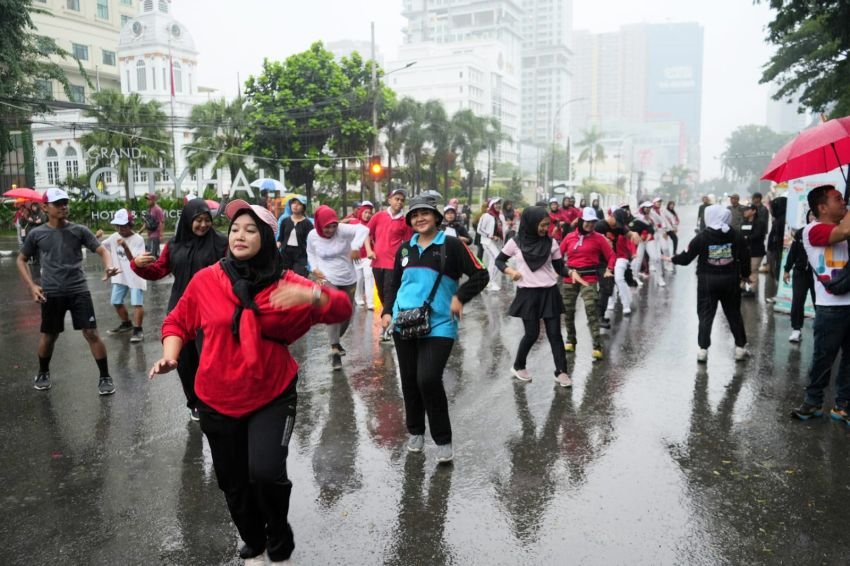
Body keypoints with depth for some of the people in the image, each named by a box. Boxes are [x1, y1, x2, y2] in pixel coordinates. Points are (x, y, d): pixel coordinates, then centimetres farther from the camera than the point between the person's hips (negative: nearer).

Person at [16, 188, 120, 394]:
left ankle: (105, 377, 5)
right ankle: (43, 373, 40)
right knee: (48, 336, 14)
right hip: (51, 293, 1)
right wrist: (32, 286, 0)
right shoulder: (36, 234, 2)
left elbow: (101, 250, -5)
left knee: (92, 333, -6)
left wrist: (108, 266, -28)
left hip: (79, 290, -1)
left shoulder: (79, 230, -1)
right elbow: (21, 260, 13)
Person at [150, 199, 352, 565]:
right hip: (218, 401, 2)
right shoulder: (205, 280, -5)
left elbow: (341, 309, -10)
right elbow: (178, 323, 8)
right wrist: (170, 355, -11)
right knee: (233, 484, 14)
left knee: (266, 473, -18)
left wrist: (311, 295, -30)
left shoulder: (284, 283, -7)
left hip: (272, 397, -2)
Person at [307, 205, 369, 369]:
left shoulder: (343, 230, -16)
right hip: (327, 279, -1)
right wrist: (314, 268, -4)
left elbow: (363, 229, -30)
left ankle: (336, 341, 39)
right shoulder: (312, 236, -6)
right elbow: (311, 253, 13)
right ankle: (335, 351, -16)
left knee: (347, 315, 13)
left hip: (349, 279, 2)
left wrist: (355, 246, -45)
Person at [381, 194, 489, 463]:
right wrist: (387, 311, 7)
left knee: (428, 379, -16)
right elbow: (394, 284, 20)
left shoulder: (452, 245, -4)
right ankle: (415, 431, 33)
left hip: (438, 325, -5)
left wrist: (460, 297, -16)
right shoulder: (405, 249, 11)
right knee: (409, 381, 12)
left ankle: (443, 440, 4)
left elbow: (480, 275, -4)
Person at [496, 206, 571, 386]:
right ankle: (518, 366, 26)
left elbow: (559, 267, 5)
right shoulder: (516, 242, -3)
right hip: (527, 294, -2)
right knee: (532, 333, 3)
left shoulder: (551, 243, 1)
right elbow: (499, 260, 7)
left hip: (549, 292, 2)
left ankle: (561, 372, 12)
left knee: (554, 333, 2)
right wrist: (510, 271, -11)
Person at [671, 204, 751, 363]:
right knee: (734, 314, 15)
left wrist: (673, 259, 11)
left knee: (705, 315, 3)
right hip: (730, 280, 3)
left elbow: (686, 258, -7)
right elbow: (745, 257, 4)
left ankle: (703, 350, 1)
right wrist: (744, 275, 19)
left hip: (708, 281, -3)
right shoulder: (736, 236, 0)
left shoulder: (702, 237, -9)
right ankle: (740, 347, 20)